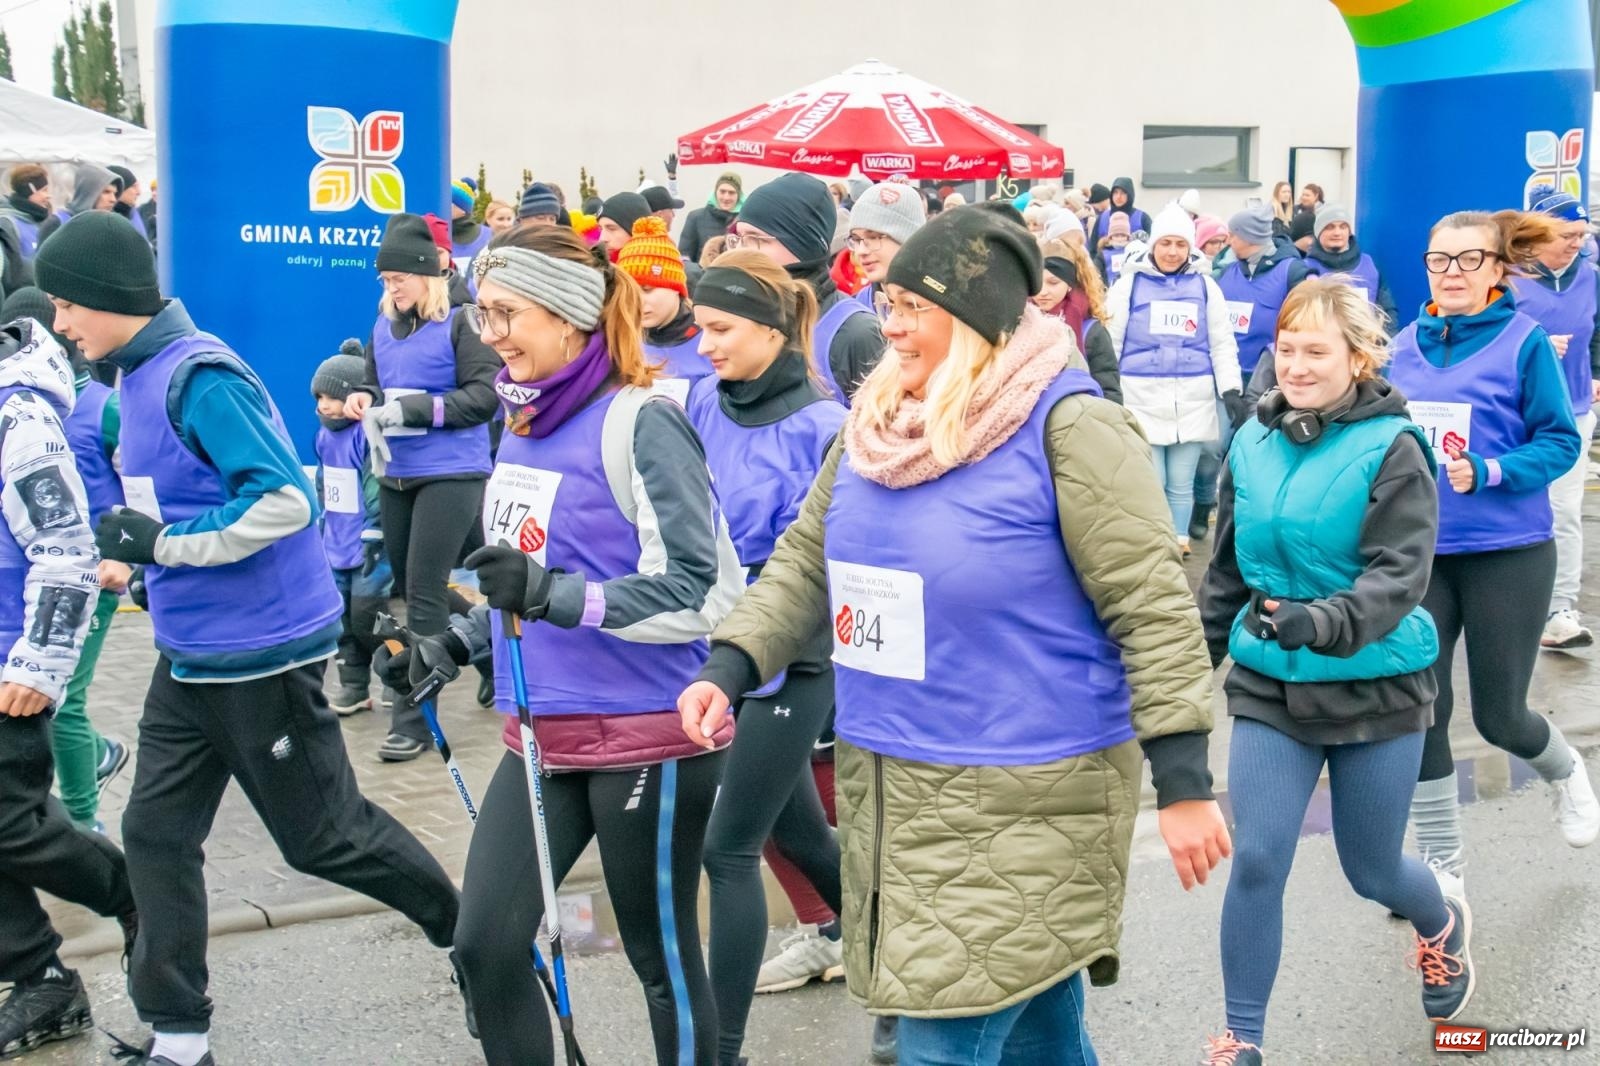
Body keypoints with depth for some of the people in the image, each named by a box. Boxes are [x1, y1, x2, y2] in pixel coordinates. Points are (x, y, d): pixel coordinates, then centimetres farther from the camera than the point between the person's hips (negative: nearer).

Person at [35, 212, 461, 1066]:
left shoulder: (198, 376, -21)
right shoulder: (139, 378, 9)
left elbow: (285, 501, -27)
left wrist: (162, 544, -23)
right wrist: (139, 544, 7)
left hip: (259, 652, -9)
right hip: (190, 654, 9)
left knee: (322, 837, 5)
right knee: (156, 835, 8)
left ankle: (474, 931, 28)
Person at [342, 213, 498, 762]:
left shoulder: (460, 324, -8)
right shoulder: (383, 328, 11)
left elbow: (484, 395, -14)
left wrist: (416, 409, -21)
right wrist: (362, 398, -3)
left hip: (450, 473, -7)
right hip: (395, 474, 7)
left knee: (424, 591, -9)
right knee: (407, 586, 13)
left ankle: (414, 718, -4)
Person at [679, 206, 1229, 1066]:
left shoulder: (1065, 426, -15)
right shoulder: (874, 422, 7)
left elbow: (1153, 607, -16)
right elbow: (806, 561, 14)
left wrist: (1183, 782, -18)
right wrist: (730, 665, -1)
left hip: (1024, 798, -7)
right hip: (888, 789, 7)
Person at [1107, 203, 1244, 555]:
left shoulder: (1204, 285, 9)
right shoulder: (1130, 283, 3)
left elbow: (1223, 344, 11)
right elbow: (1109, 342, 4)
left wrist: (1232, 390, 2)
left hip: (1192, 400, 2)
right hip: (1142, 398, -2)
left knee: (1182, 483, 7)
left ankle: (1178, 543, 19)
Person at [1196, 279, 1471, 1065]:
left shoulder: (1391, 449, -14)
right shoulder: (1253, 444, 0)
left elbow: (1401, 576, -22)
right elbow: (1226, 571, 10)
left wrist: (1324, 622, -40)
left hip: (1375, 688, -3)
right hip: (1270, 686, 3)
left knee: (1370, 872, 12)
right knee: (1256, 861, -7)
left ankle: (1444, 927, 48)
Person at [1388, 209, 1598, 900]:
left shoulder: (1524, 342, -9)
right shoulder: (1406, 345, 4)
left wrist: (1488, 472, -23)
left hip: (1507, 556, -3)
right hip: (1418, 555, 4)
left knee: (1498, 716, 6)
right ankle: (1441, 862, 17)